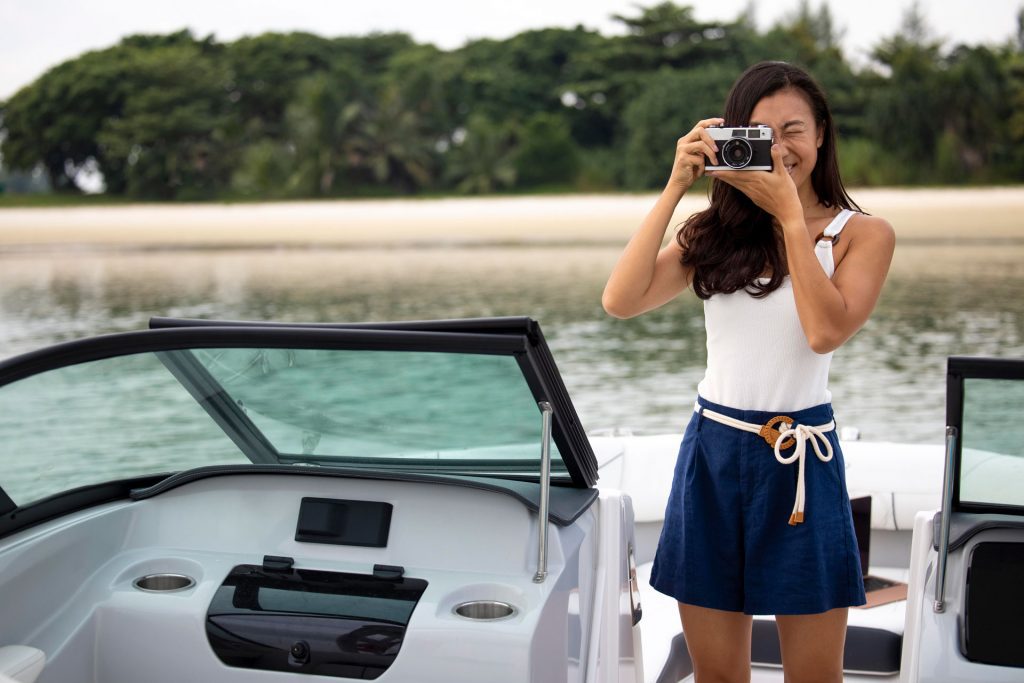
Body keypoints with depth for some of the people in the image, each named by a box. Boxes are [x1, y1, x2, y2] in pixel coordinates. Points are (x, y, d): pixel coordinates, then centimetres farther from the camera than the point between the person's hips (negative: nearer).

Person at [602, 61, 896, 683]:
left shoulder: (862, 233, 0)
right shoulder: (717, 232, 6)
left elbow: (827, 332, -18)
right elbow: (621, 301, -8)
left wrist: (790, 215, -14)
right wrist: (676, 188, -10)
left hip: (802, 464, -2)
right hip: (713, 453, 2)